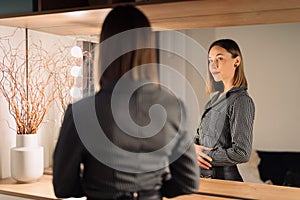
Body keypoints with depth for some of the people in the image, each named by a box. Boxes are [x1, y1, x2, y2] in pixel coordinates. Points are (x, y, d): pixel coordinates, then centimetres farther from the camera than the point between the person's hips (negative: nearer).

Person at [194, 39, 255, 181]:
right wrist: (193, 148, -8)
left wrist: (204, 155, -15)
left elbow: (242, 153, -21)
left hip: (224, 179, -7)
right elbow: (199, 135, 13)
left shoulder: (241, 101, -17)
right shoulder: (215, 97, 8)